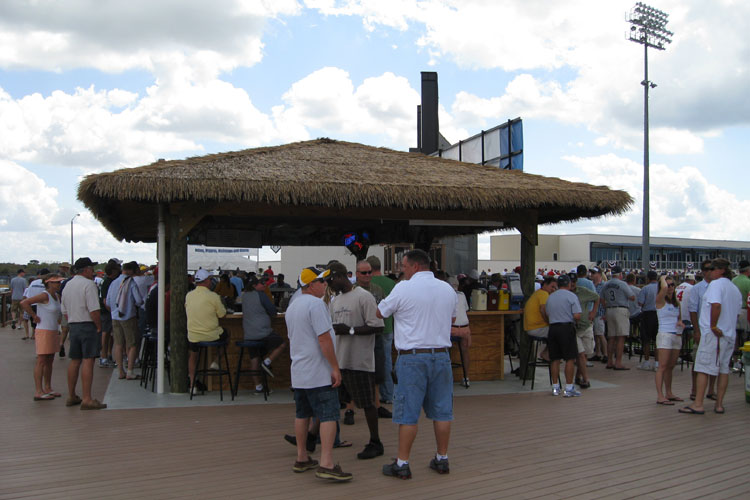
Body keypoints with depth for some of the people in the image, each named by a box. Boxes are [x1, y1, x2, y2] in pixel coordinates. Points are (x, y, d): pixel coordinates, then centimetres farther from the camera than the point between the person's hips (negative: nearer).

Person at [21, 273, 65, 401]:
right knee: (41, 361, -7)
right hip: (44, 332, -9)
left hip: (54, 332, 9)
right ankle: (38, 391, -7)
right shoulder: (44, 295, -14)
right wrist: (35, 316, -17)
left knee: (49, 361, 13)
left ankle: (47, 388, 21)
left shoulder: (57, 296, 11)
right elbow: (24, 303, -23)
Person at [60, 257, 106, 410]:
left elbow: (64, 311, 17)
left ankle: (71, 396, 22)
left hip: (73, 326, 8)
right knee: (88, 361, -8)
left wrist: (72, 324, 19)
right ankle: (86, 399, -10)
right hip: (88, 326, -8)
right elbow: (94, 310, -18)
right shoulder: (88, 284, -12)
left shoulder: (67, 286, 14)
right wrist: (99, 327, -9)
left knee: (74, 361, 14)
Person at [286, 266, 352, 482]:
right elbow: (324, 339, -20)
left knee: (302, 414, 15)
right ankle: (326, 464, -13)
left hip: (298, 373, 9)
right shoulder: (316, 304, -15)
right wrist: (335, 368, -16)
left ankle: (301, 459, 23)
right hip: (319, 374, -9)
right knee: (329, 416, -8)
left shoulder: (292, 306, 15)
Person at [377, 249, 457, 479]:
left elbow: (380, 312, 3)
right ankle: (442, 459, 19)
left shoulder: (403, 289, -9)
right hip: (441, 355, 5)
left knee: (408, 412, 1)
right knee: (442, 410, 11)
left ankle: (402, 463, 6)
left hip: (412, 357, -5)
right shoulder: (448, 289, 7)